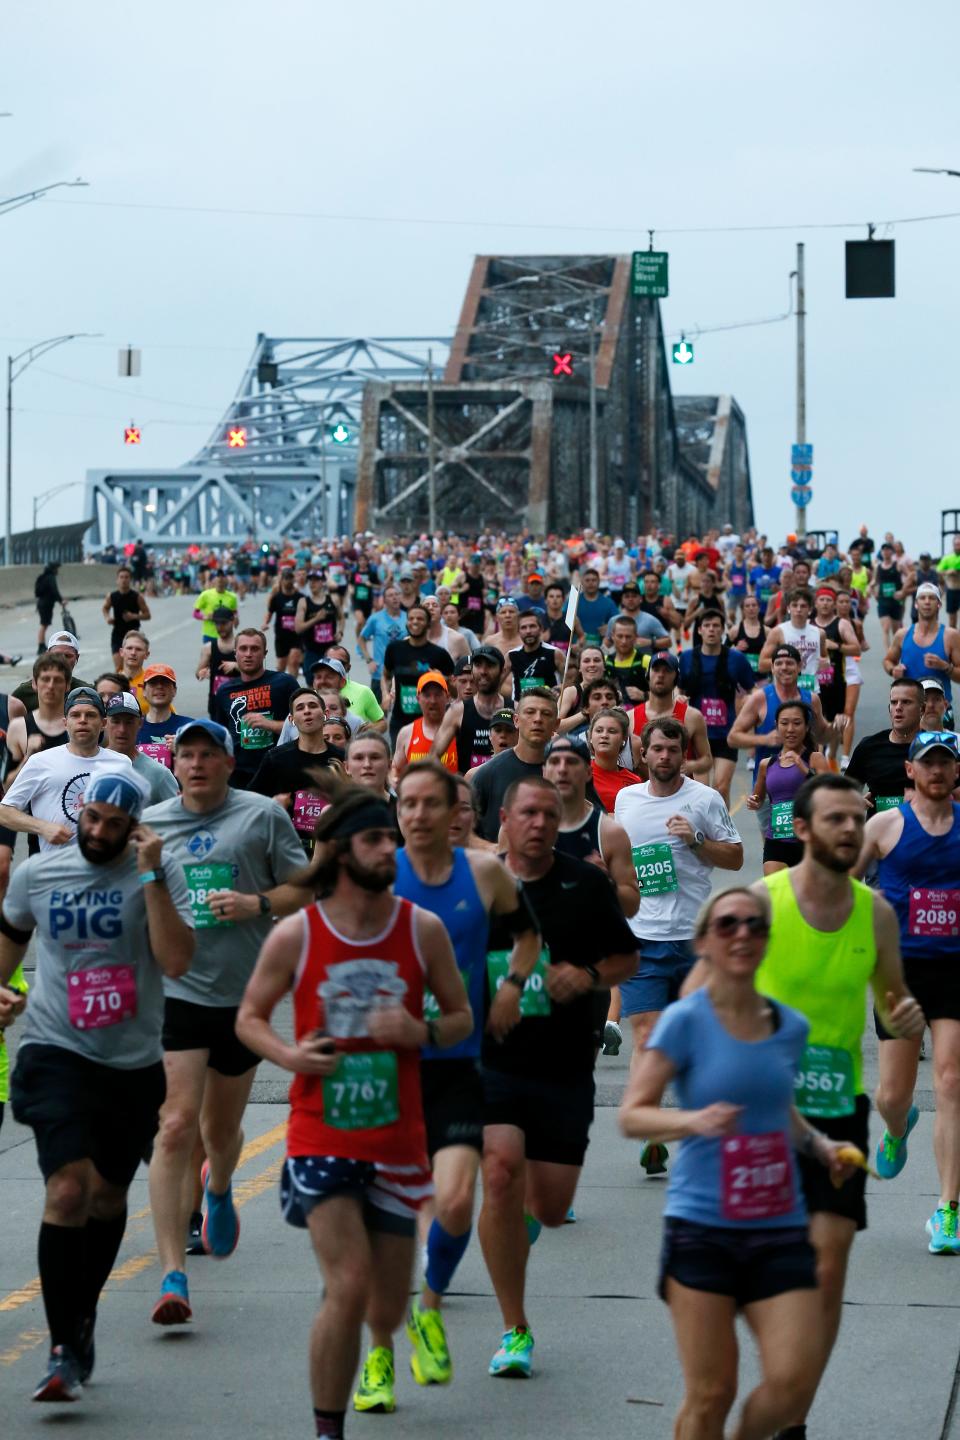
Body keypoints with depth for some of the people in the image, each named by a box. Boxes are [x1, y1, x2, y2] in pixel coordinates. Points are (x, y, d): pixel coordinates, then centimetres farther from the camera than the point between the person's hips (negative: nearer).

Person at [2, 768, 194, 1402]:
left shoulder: (160, 871, -4)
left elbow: (176, 960, -17)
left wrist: (153, 876, -21)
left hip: (133, 1064, 1)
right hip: (56, 1055, -1)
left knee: (108, 1194, 16)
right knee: (68, 1189, -19)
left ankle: (82, 1319, 38)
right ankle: (64, 1351, -16)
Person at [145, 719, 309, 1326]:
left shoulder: (263, 816, 1)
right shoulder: (150, 824, 7)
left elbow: (304, 889, 2)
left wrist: (256, 903, -13)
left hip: (245, 995, 1)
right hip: (175, 992, -1)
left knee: (222, 1129, 18)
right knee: (176, 1127, -15)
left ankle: (219, 1188, 56)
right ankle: (173, 1275, -17)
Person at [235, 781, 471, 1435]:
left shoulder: (424, 929, -1)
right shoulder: (295, 935, -5)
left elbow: (462, 1017, 10)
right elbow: (250, 1017, 7)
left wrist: (422, 1033, -12)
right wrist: (287, 1054, -13)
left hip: (397, 1140, 2)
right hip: (322, 1136, -2)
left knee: (387, 1307, 10)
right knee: (349, 1286, -18)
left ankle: (380, 1348, 49)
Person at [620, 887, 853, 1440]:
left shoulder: (791, 1026, 9)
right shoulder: (685, 1021, -6)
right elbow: (632, 1115, -6)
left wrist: (819, 1144, 8)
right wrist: (694, 1120, -24)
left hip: (780, 1228, 4)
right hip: (702, 1227, -4)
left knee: (794, 1382, -6)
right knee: (711, 1394, -3)